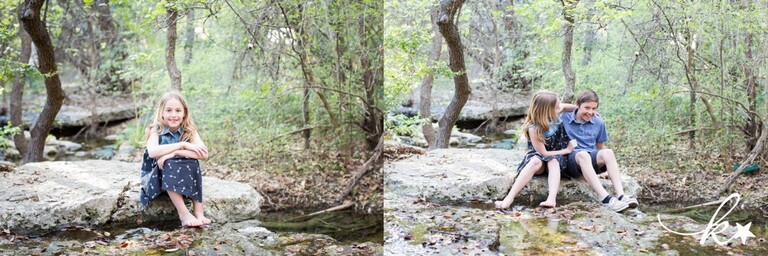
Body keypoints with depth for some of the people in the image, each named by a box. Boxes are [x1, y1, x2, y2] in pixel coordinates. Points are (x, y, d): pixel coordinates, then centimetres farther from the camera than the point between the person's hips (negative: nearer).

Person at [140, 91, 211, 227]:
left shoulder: (189, 131, -5)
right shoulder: (155, 131, -9)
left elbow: (203, 154, -22)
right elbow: (152, 152, -31)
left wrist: (174, 153, -28)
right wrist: (182, 145, -31)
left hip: (185, 178, 2)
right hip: (156, 177, -2)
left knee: (192, 163, -26)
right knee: (170, 164, -31)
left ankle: (198, 211, -28)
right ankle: (184, 214, -35)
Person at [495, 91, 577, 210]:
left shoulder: (554, 116, -8)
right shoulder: (534, 129, -22)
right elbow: (543, 153, -17)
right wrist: (567, 150, -12)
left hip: (557, 157, 4)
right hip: (538, 157, -4)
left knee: (553, 160, -34)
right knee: (536, 161, -39)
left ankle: (551, 199, -57)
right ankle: (509, 198, -50)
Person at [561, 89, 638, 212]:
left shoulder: (599, 123, 11)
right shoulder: (564, 118, 2)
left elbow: (600, 147, 18)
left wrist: (610, 168, 9)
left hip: (591, 160, 4)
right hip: (570, 160, -4)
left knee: (608, 152, -28)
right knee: (583, 154, -38)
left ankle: (620, 195, -41)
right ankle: (606, 199, -51)